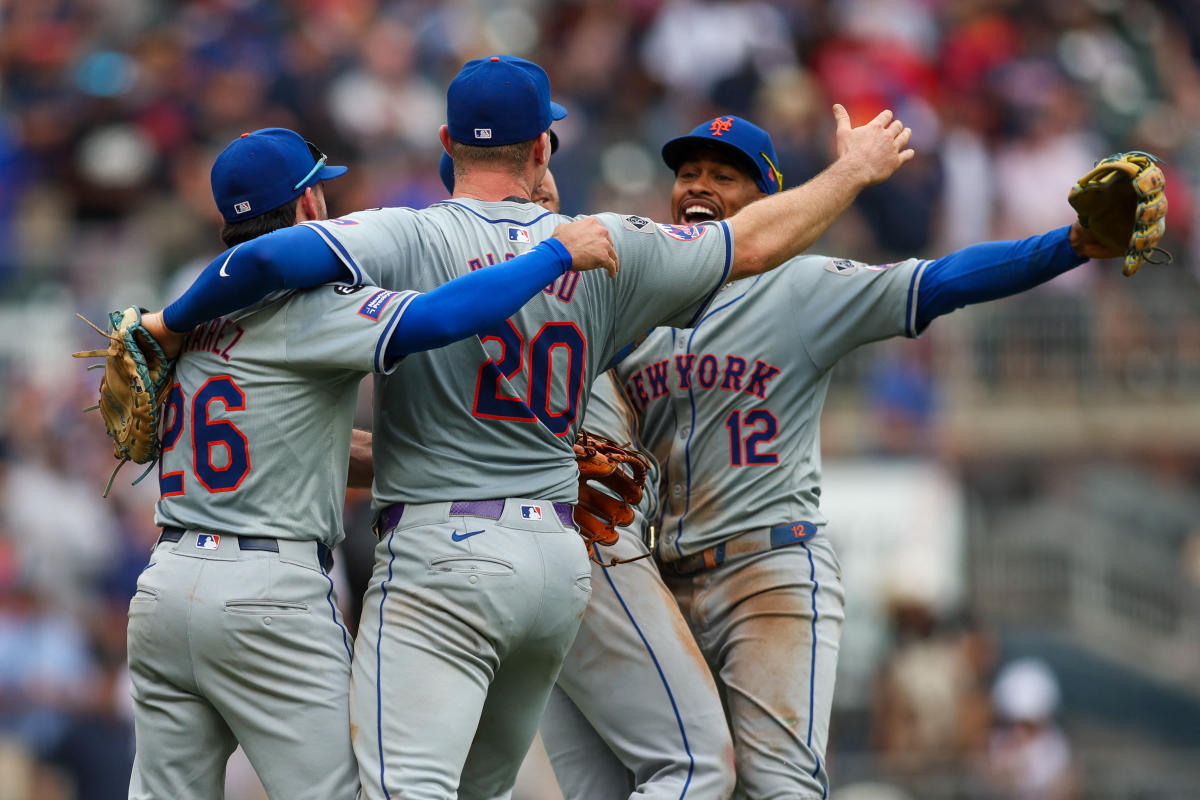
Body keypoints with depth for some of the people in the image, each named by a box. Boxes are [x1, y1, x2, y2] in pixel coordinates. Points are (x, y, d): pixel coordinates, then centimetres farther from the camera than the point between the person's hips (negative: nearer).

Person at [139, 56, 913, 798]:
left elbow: (267, 257, -23)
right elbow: (757, 241, 16)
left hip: (442, 553, -5)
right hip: (561, 559, 6)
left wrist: (173, 321, -6)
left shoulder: (411, 238, -7)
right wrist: (855, 171, 32)